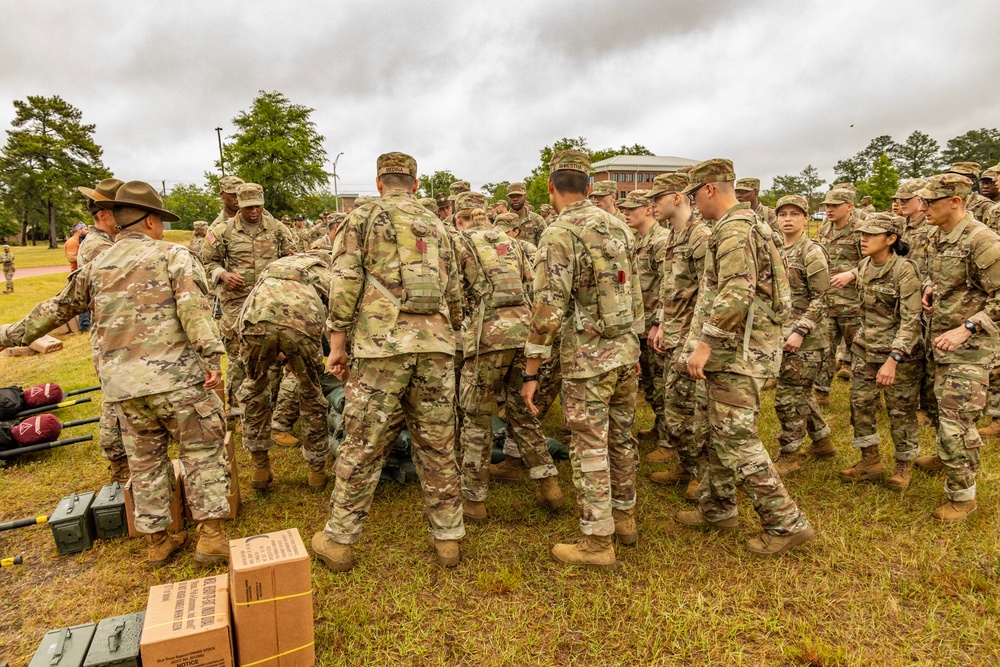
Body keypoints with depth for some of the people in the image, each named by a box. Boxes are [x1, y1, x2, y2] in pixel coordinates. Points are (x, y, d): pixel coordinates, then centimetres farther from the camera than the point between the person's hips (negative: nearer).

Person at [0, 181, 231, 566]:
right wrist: (211, 356, -21)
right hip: (175, 377, -5)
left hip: (122, 384, 5)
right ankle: (211, 537, 5)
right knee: (202, 452, 6)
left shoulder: (96, 267, 16)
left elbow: (57, 308, 26)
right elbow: (192, 305, -16)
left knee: (145, 461, 16)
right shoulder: (171, 254, 1)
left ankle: (156, 541, 26)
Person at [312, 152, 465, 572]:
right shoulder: (436, 226, 18)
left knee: (362, 448, 5)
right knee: (437, 448, 11)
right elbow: (454, 291, 18)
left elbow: (345, 283, -4)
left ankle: (338, 541, 18)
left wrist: (337, 344, 0)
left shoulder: (363, 218, 6)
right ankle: (448, 539, 20)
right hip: (436, 347, 4)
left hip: (381, 346, -3)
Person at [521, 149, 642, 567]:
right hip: (626, 349, 8)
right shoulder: (618, 227, 9)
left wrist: (531, 372, -14)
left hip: (587, 358, -7)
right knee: (620, 439, 18)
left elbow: (548, 309, -20)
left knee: (590, 449, 1)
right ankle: (624, 519, 33)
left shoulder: (559, 234, -14)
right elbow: (635, 293, 14)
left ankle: (597, 543, 11)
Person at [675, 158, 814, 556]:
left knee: (737, 439, -6)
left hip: (738, 351, -11)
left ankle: (786, 523, 3)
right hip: (733, 349, 11)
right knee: (720, 432, 18)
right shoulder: (745, 225, 18)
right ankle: (717, 509, 30)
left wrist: (704, 344, -25)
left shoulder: (734, 230, -16)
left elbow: (736, 295, -28)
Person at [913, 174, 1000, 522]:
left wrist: (965, 329, -25)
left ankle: (962, 496, 11)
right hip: (937, 339, 9)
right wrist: (930, 286, 4)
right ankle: (947, 455, 49)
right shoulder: (938, 238, 6)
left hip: (968, 347, -9)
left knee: (956, 423, -5)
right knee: (936, 405, 24)